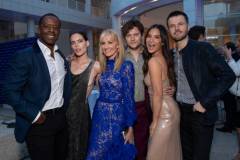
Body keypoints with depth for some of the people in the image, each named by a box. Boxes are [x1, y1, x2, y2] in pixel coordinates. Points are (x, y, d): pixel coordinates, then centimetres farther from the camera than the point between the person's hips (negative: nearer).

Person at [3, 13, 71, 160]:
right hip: (39, 122, -6)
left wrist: (64, 109, 7)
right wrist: (34, 115, -16)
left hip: (61, 118, 6)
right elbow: (11, 92, -15)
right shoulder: (24, 56, -12)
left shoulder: (62, 57, 8)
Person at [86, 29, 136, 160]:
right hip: (99, 115, 6)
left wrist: (130, 127, -10)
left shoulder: (126, 66, -11)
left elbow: (129, 98, -12)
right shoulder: (102, 66, 6)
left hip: (117, 116, -5)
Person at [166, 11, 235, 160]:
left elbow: (228, 76, -17)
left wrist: (205, 102, -18)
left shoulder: (203, 48, -12)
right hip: (181, 111, 6)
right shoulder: (171, 53, 6)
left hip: (200, 112, -5)